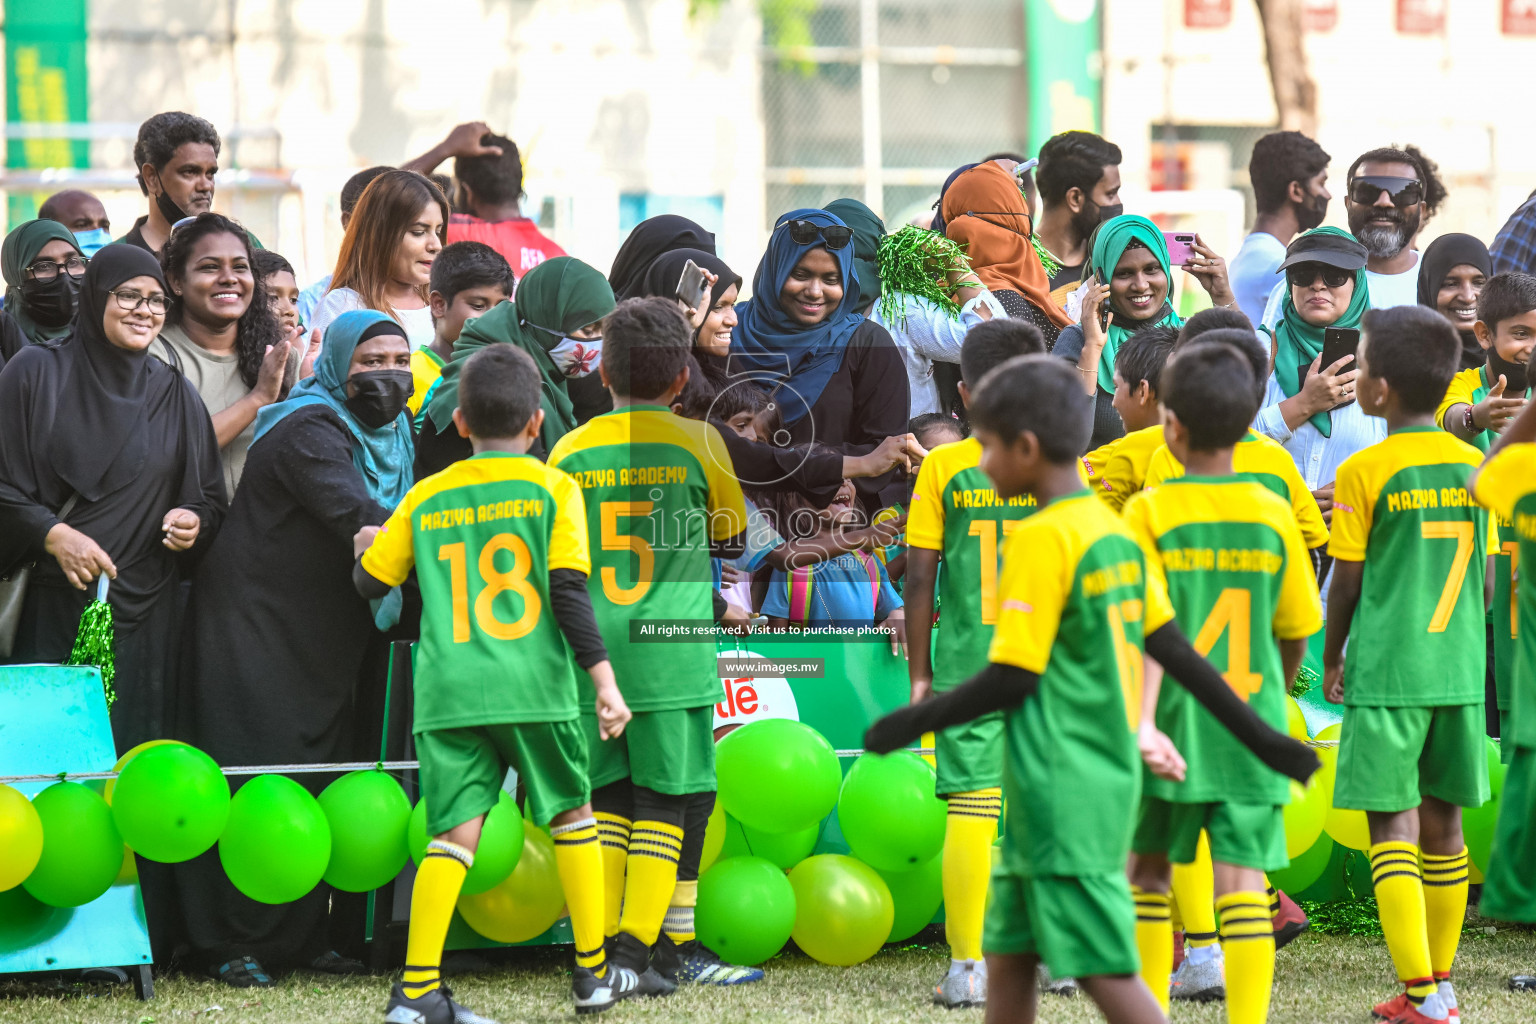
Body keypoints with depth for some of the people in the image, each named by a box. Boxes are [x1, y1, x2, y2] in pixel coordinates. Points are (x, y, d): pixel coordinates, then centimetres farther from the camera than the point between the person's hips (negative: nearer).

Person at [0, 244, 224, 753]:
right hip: (49, 608, -3)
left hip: (143, 612, 3)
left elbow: (212, 501, 17)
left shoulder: (175, 395, 14)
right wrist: (53, 535, -17)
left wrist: (195, 523, -6)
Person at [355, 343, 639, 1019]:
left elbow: (370, 583, 16)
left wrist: (368, 545, 39)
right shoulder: (551, 488, 2)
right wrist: (603, 678, -5)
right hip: (534, 686, -2)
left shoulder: (425, 498, 10)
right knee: (572, 814, 15)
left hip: (448, 693, 2)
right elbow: (567, 591, -6)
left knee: (454, 831, 0)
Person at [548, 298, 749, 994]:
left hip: (591, 651, 3)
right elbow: (732, 539, 11)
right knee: (666, 798, 2)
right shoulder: (697, 442, -1)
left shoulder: (572, 451, 4)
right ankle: (640, 943, -5)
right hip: (672, 653, -3)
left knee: (604, 798, 9)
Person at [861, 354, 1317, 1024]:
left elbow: (1011, 680, -16)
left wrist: (913, 722, -4)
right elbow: (1176, 651, 12)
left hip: (1060, 790, -9)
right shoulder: (1115, 532, 11)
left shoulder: (1042, 539, -15)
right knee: (1007, 958, 14)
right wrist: (1260, 737, 17)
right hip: (1107, 781, 9)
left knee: (1104, 969, -8)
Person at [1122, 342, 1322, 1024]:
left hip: (1175, 728, -2)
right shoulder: (1272, 514, 0)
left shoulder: (1150, 513, -8)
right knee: (1244, 884, -1)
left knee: (1149, 870, 16)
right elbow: (1295, 632, 8)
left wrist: (1141, 721, -17)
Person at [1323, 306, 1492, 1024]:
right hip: (1458, 669, 5)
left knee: (1392, 824, -3)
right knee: (1442, 822, 12)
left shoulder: (1365, 472, -9)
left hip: (1386, 671, -5)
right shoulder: (1474, 466, 5)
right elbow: (1485, 575, 10)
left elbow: (1347, 580, -4)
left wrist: (1332, 657, 11)